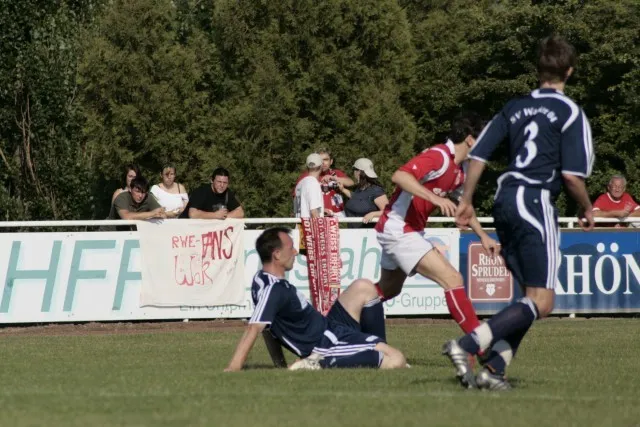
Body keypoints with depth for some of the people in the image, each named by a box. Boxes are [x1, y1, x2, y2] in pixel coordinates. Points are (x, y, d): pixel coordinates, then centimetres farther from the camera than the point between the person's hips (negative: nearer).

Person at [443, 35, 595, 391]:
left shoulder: (515, 108, 15)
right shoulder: (570, 113, -4)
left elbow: (478, 154, 11)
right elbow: (572, 174, -11)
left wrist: (467, 201, 20)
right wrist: (587, 209, 7)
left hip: (506, 201, 8)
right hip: (536, 202, -8)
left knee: (531, 295, 17)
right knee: (541, 304, -8)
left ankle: (494, 368, 3)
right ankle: (466, 346, -25)